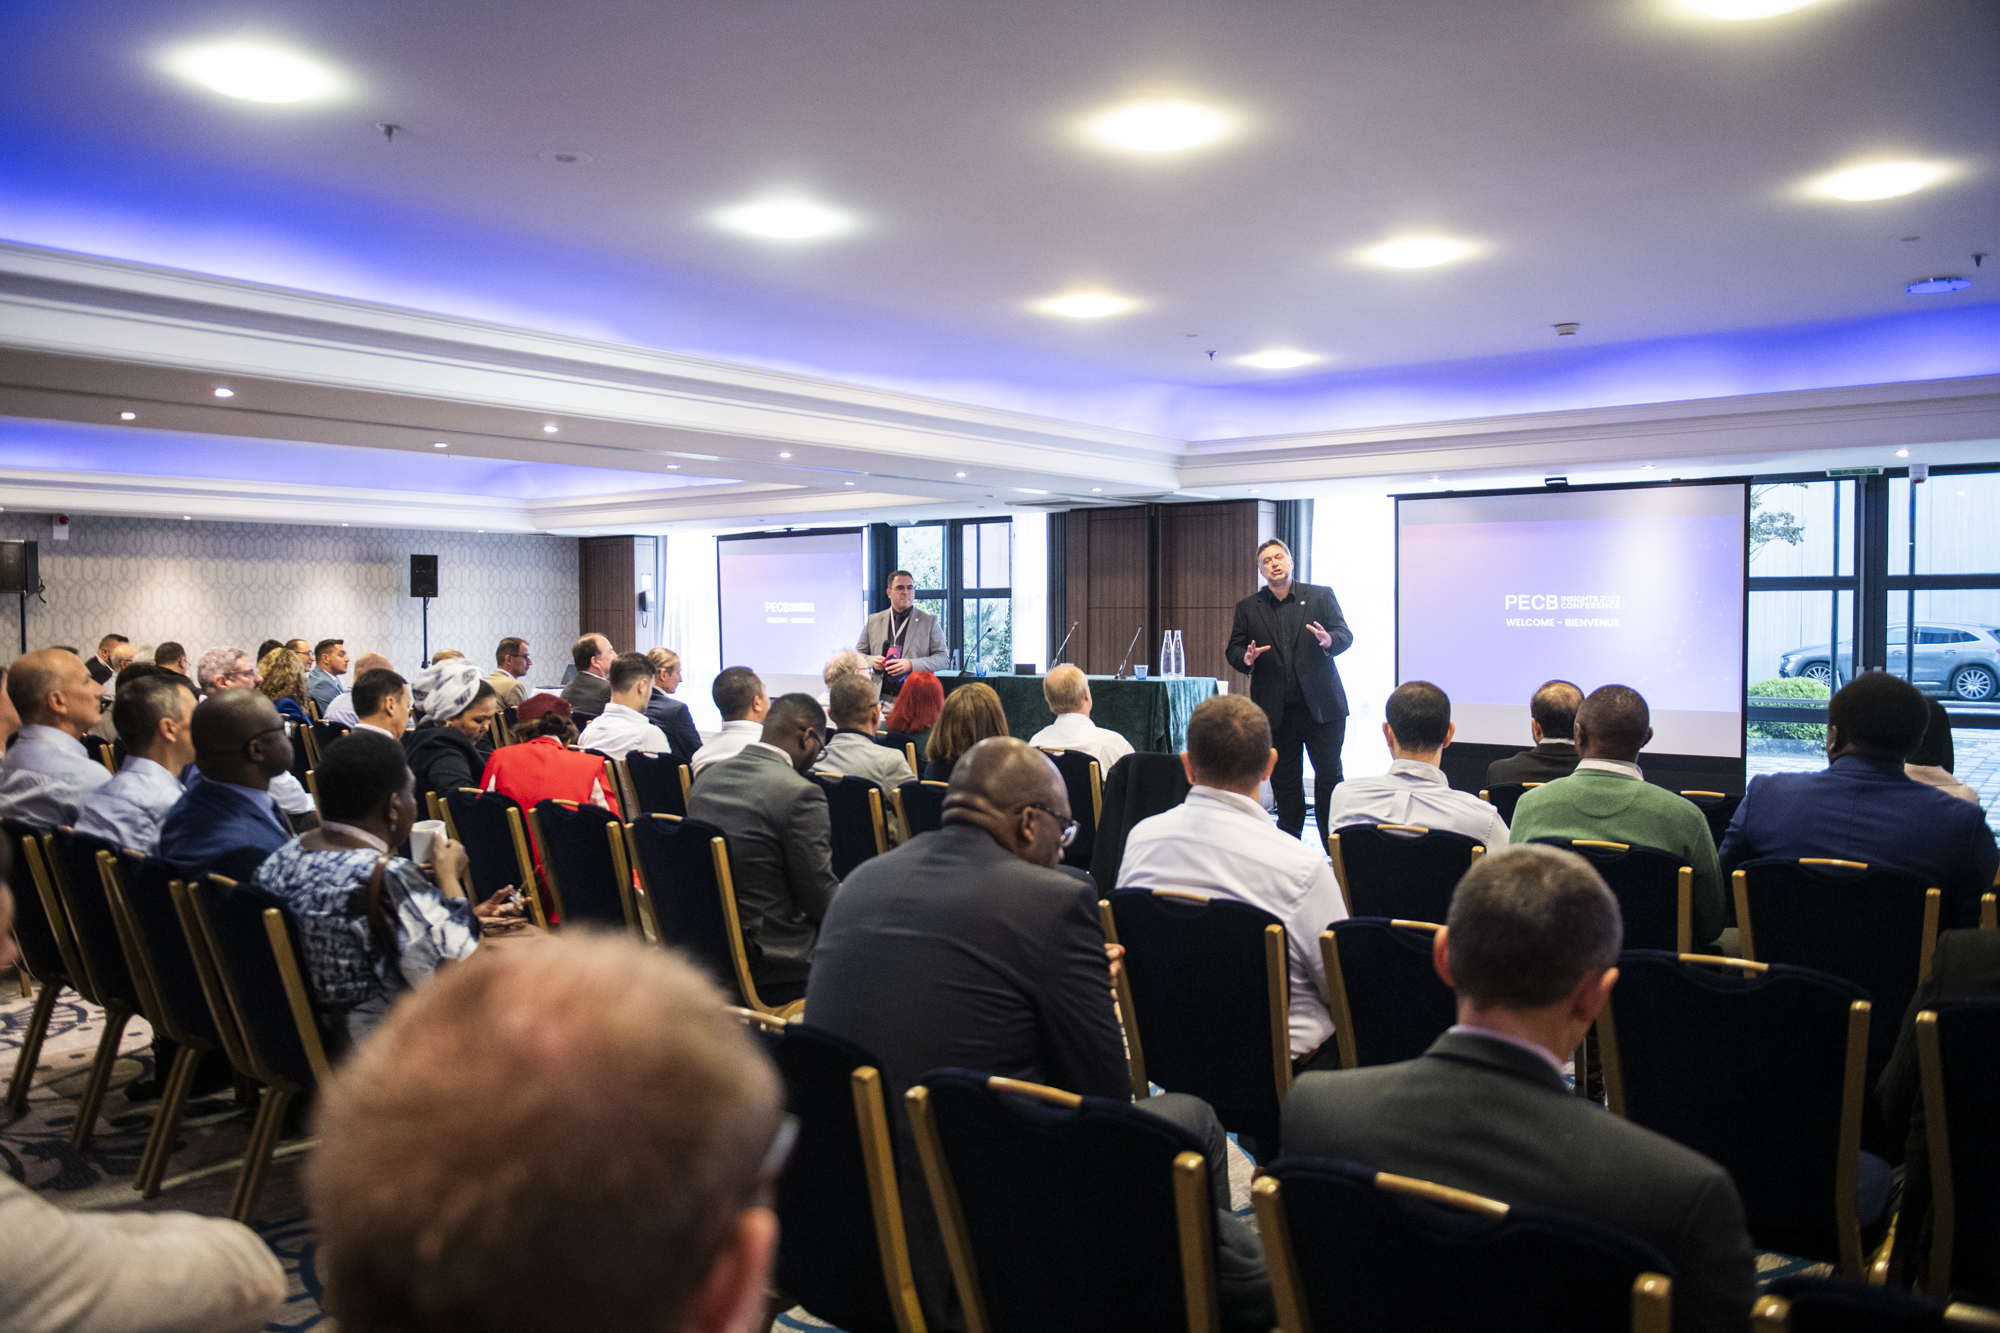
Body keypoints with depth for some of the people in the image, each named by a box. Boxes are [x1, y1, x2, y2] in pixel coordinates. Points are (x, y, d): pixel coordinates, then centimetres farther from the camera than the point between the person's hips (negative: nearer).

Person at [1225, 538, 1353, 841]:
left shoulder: (1321, 596, 7)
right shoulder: (1247, 608, 10)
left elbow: (1344, 634, 0)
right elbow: (1233, 649, 9)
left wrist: (1330, 640, -23)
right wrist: (1245, 658, -14)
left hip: (1321, 705, -1)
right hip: (1277, 711, 2)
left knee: (1329, 776, 0)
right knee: (1284, 781, 8)